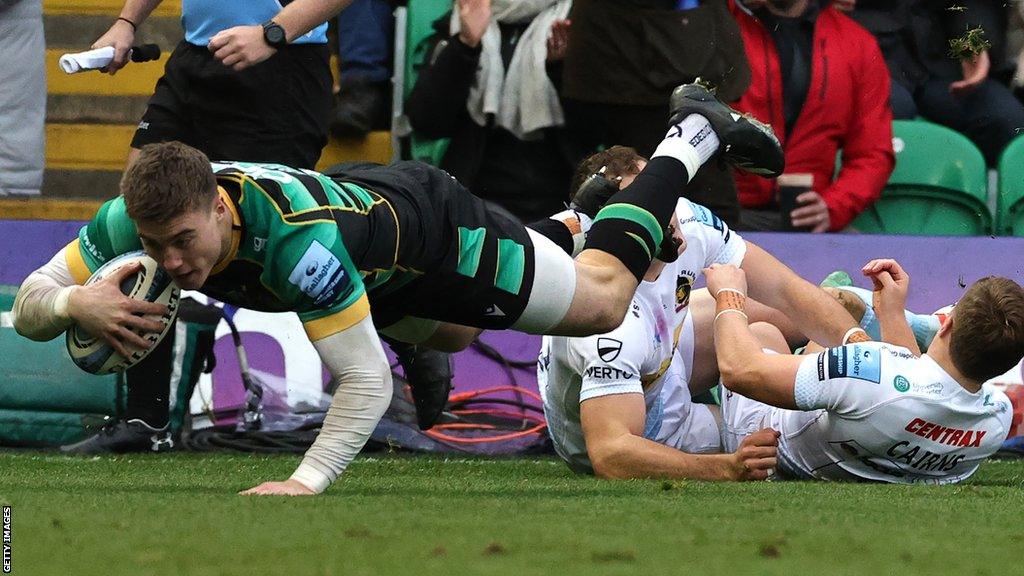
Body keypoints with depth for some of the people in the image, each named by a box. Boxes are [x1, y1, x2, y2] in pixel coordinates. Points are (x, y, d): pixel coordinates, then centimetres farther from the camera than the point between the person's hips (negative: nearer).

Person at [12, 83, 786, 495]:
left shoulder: (295, 236, -49)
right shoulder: (140, 218, -33)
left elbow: (368, 379, -47)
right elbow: (29, 304, -25)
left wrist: (309, 480, -59)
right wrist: (77, 302, -48)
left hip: (433, 228, -6)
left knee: (604, 298, 15)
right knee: (450, 336, 37)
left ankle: (693, 135, 33)